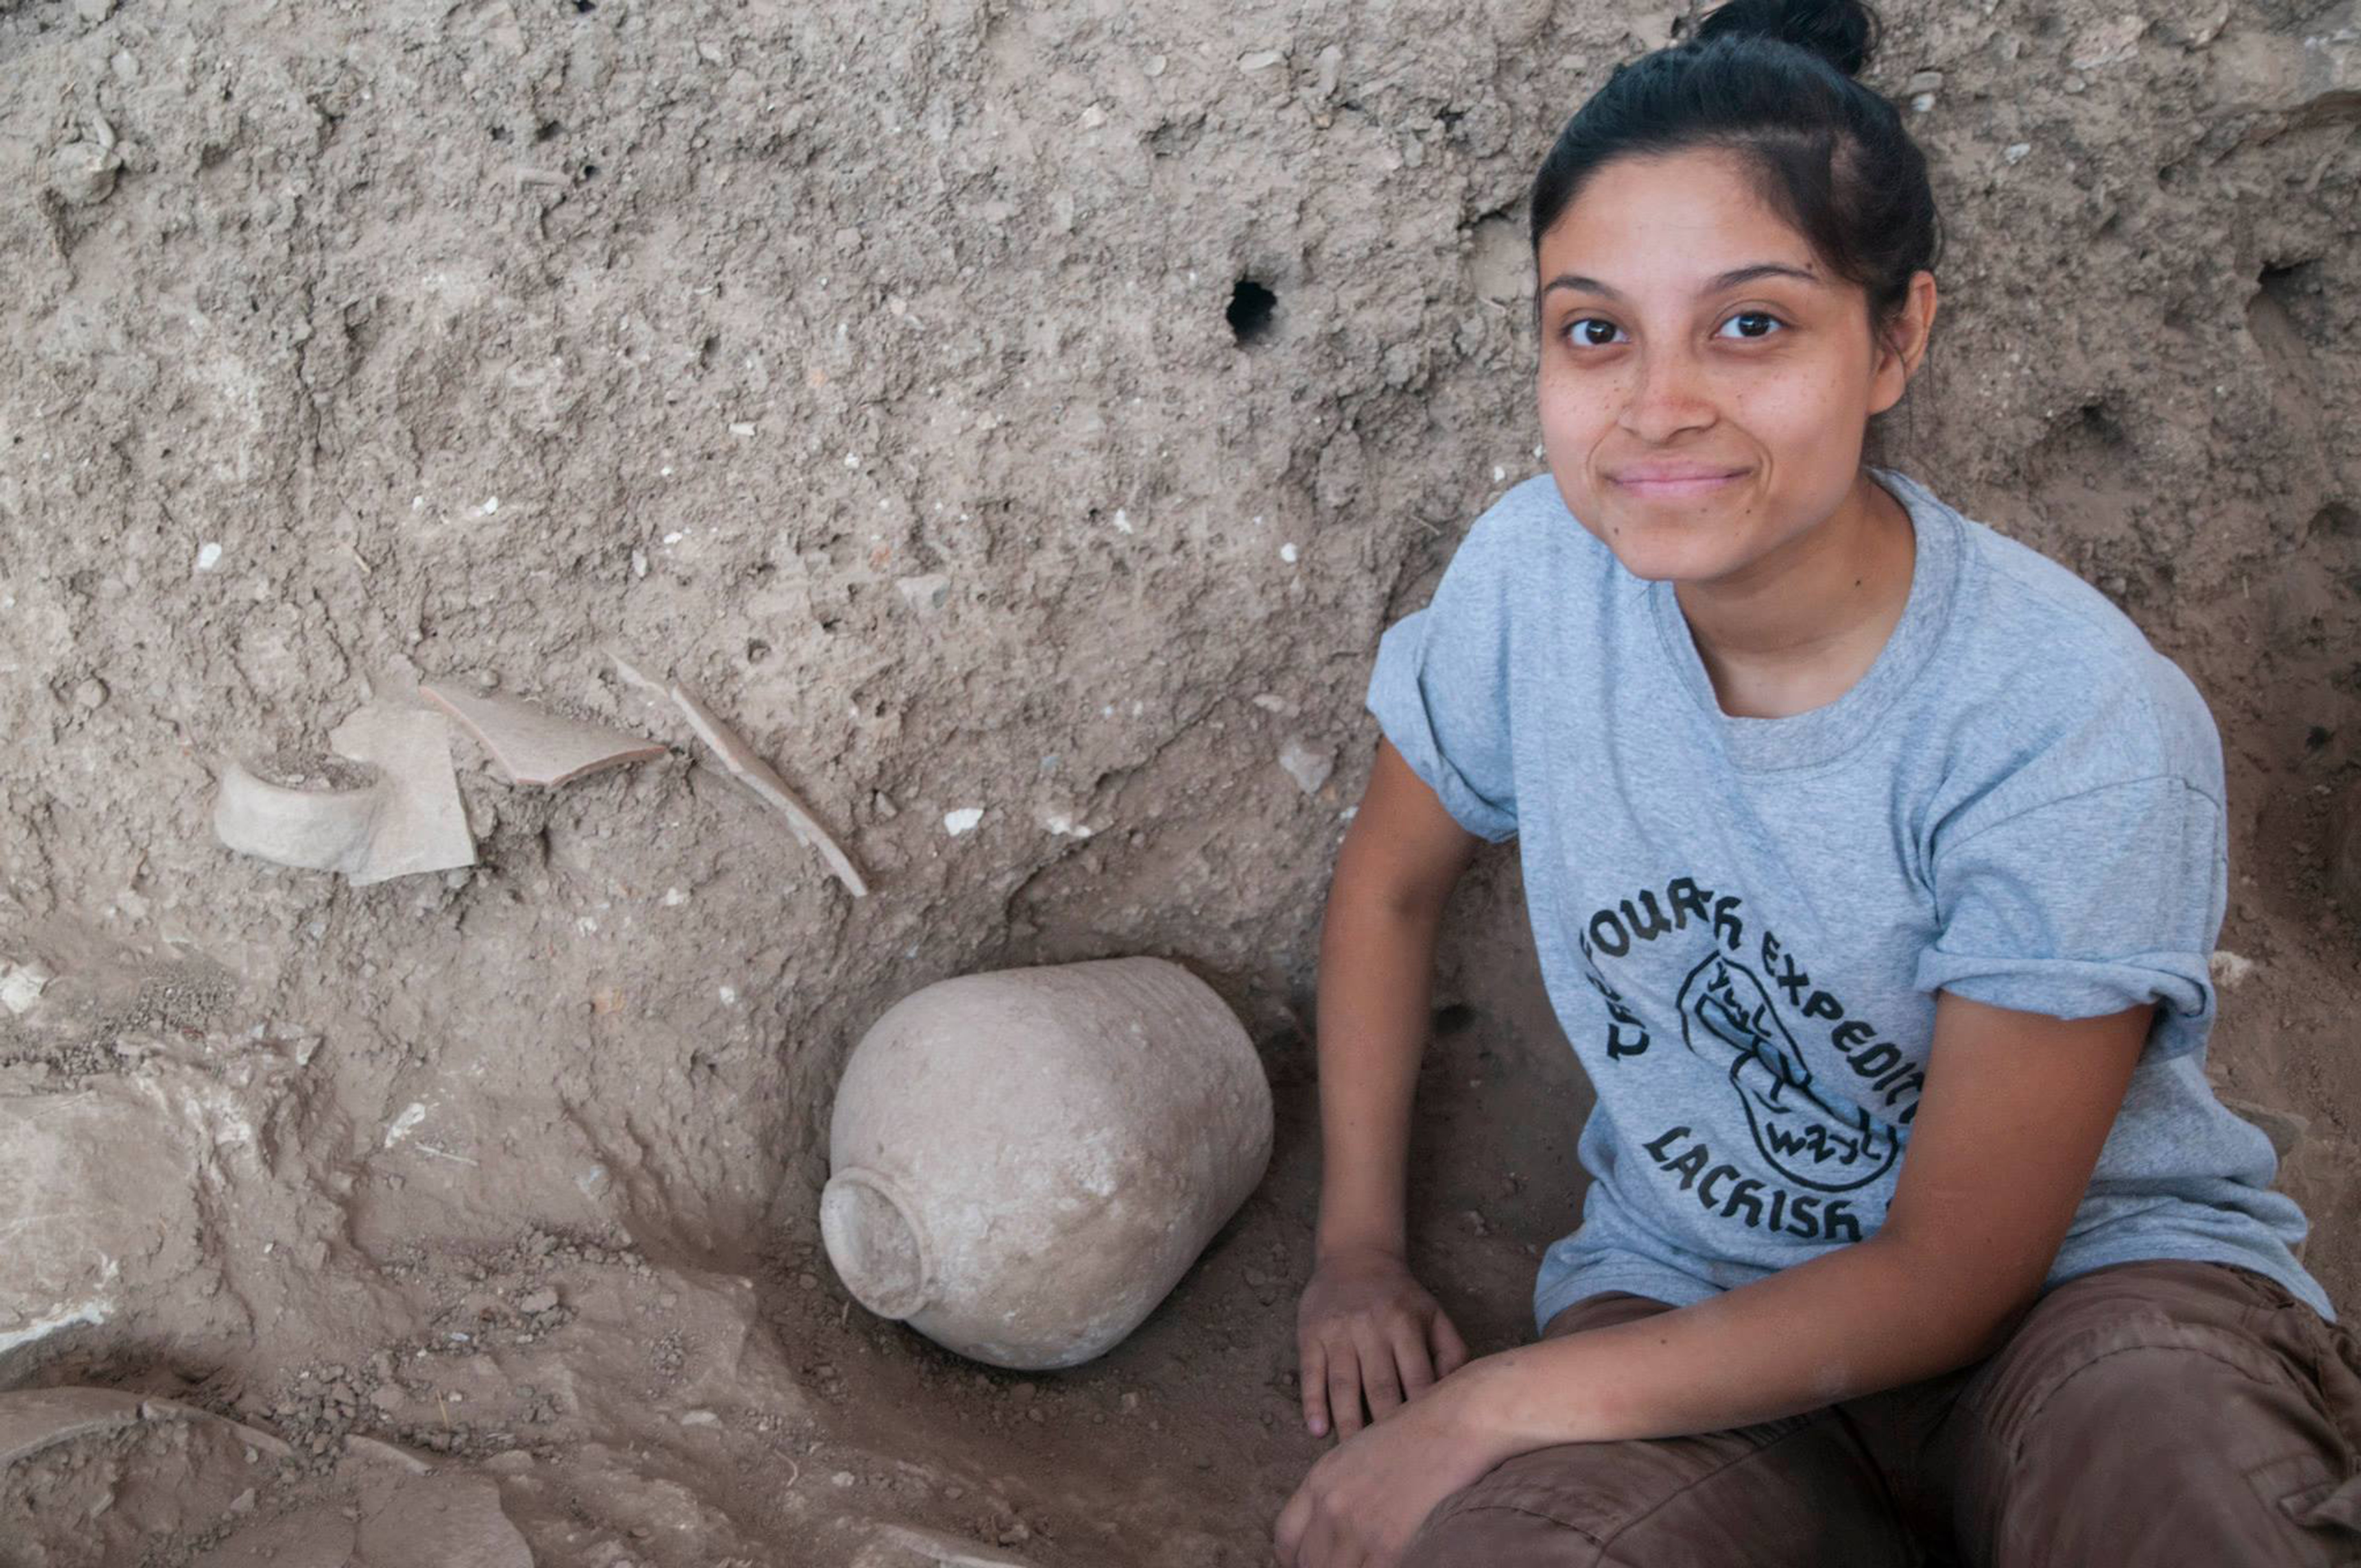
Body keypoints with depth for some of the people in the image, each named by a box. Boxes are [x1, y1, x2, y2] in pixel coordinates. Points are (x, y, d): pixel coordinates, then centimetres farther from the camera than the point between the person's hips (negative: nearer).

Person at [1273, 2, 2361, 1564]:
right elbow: (1392, 878, 8)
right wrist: (1360, 1248, 6)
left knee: (2168, 1443, -38)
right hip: (1691, 1286, 4)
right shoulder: (1534, 574, -13)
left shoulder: (2081, 728, -24)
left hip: (2087, 1279, -3)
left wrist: (1503, 1407, -20)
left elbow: (1951, 1274, -18)